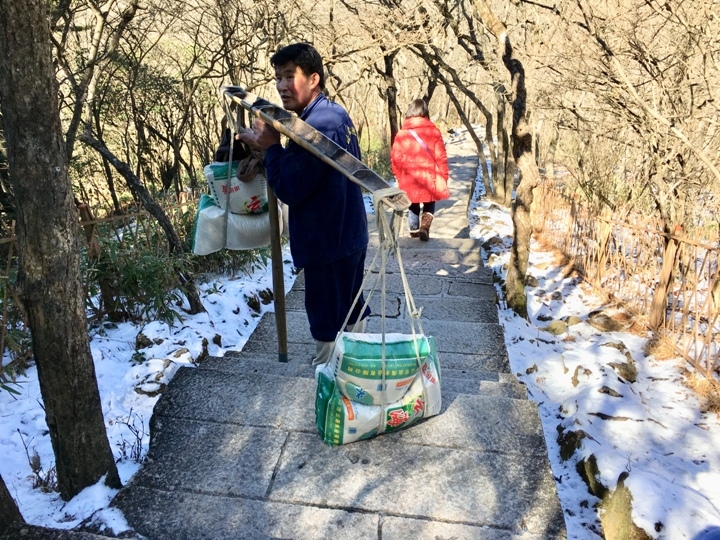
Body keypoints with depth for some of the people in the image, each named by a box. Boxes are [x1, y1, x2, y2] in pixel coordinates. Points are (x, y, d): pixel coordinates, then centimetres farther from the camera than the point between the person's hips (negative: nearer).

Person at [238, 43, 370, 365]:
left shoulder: (317, 125, -23)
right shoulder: (336, 114, 9)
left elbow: (289, 190, -21)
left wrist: (271, 147, -11)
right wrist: (274, 149, 3)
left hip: (327, 243, -10)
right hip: (347, 235, 10)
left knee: (327, 325, 4)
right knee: (351, 312, 22)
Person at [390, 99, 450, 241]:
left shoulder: (402, 133, -2)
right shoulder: (433, 131, -5)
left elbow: (395, 158, -2)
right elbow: (441, 157, -6)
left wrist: (399, 177, 12)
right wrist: (443, 177, 3)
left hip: (409, 179, 1)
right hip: (429, 178, -1)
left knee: (413, 206, 21)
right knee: (429, 205, 16)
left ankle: (414, 230, 28)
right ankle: (425, 226, -7)